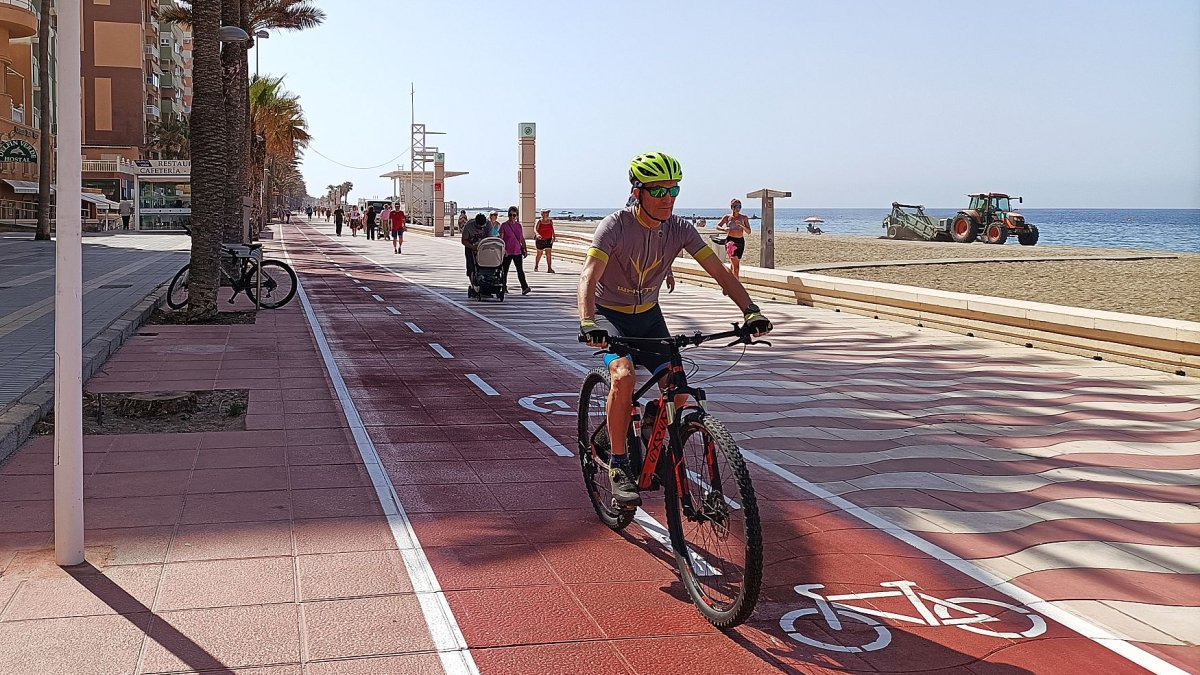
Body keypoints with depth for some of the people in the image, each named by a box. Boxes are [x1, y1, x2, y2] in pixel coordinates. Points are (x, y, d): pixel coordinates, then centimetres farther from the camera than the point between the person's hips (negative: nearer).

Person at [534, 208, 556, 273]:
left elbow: (552, 230, 11)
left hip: (548, 240, 2)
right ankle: (536, 266, 36)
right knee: (539, 254, 13)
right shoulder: (539, 221, -10)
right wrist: (537, 234, -41)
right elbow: (535, 229, -21)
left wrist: (553, 237, -2)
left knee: (549, 254, -11)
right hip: (540, 240, -2)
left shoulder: (550, 221, 1)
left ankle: (549, 268, -14)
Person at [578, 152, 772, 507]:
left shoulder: (680, 229, -12)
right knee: (624, 376, -30)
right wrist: (587, 323, -54)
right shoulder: (615, 226, -24)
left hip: (649, 316, 4)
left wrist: (750, 310, -30)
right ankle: (618, 465, -17)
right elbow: (589, 276, -36)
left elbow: (719, 271, -15)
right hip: (610, 315, -4)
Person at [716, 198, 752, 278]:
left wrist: (742, 225, -15)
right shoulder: (727, 217, 1)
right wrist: (724, 229, -14)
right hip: (730, 241, -3)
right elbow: (718, 226, 7)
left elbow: (748, 232, 3)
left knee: (734, 264, 12)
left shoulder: (744, 218, 6)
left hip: (740, 241, 3)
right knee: (736, 265, -14)